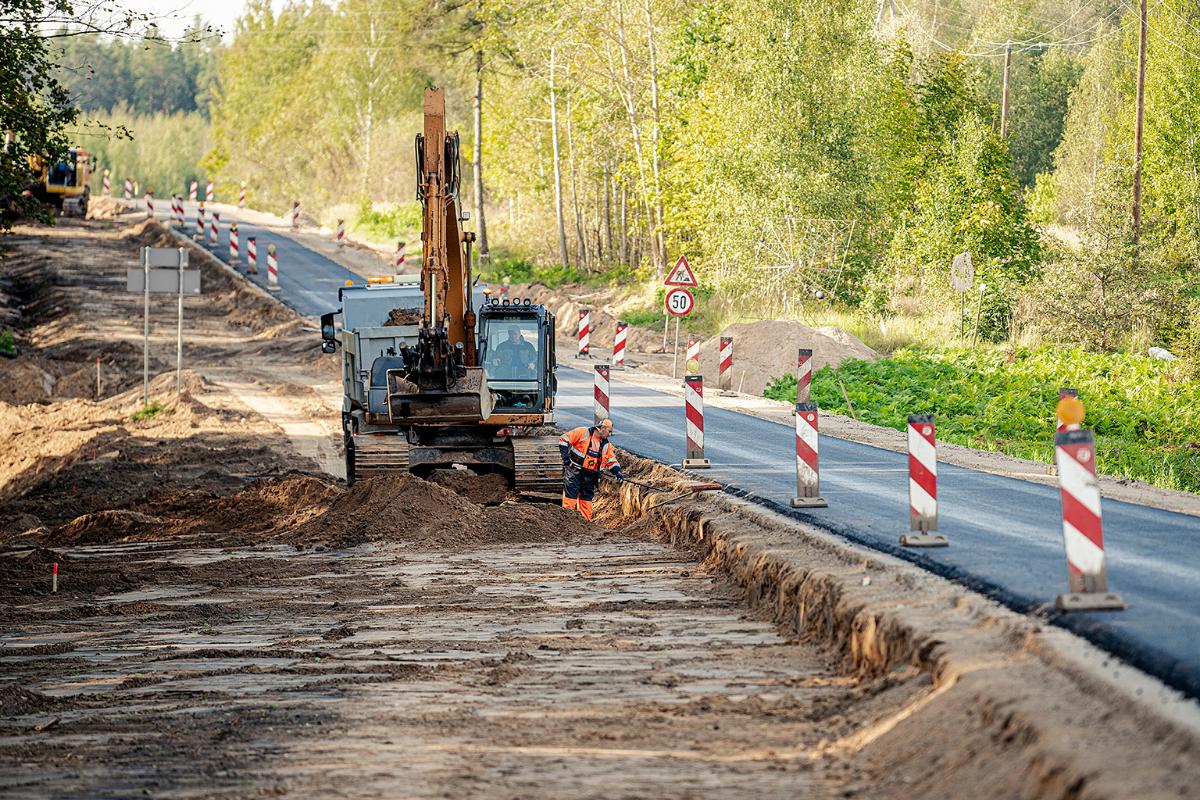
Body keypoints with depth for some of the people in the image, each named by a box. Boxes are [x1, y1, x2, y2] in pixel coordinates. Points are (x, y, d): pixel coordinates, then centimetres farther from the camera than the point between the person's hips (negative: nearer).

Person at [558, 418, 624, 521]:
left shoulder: (606, 445, 11)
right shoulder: (583, 432, -7)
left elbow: (611, 461, 13)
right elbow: (564, 439, -8)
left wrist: (617, 471, -6)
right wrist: (565, 456, -16)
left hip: (590, 475, 6)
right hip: (574, 472, -6)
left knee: (587, 498, 8)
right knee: (571, 496, -9)